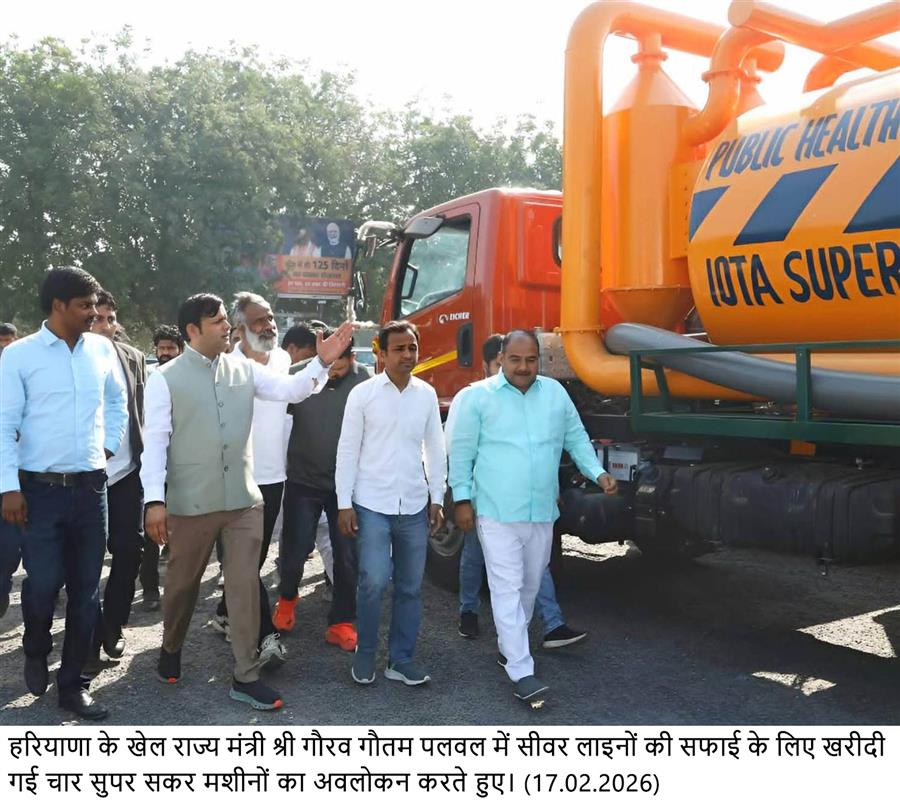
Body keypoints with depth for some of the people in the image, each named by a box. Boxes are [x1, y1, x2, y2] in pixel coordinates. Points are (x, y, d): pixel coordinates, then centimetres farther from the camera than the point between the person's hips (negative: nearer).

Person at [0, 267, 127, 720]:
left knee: (85, 589, 7)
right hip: (41, 489, -3)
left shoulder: (102, 349, 5)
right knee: (44, 584, -2)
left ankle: (72, 683, 21)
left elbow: (117, 401, 21)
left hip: (91, 487, 4)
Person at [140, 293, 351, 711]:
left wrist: (323, 362, -14)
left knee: (245, 585, 3)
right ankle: (170, 650, 42)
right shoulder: (165, 379, -6)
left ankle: (245, 677, 12)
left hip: (243, 499, 3)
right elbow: (155, 440, -9)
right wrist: (155, 500, -14)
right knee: (182, 583, 14)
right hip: (191, 502, -3)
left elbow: (290, 389, 2)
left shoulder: (244, 370, 5)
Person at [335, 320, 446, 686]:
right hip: (372, 505, -3)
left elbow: (435, 449, 11)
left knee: (410, 587, 7)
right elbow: (347, 450, -3)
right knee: (373, 581, -9)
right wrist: (344, 503, -6)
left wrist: (437, 498, 8)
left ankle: (401, 659, 21)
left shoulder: (427, 394, 5)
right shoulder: (363, 393, -4)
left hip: (414, 506, 3)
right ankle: (365, 653, 13)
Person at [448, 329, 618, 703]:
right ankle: (521, 671, -4)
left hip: (542, 512, 5)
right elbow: (461, 451, -3)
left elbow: (576, 438, 13)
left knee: (529, 586, 17)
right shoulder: (478, 396, -5)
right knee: (507, 589, -7)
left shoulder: (555, 392, 7)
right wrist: (462, 499, -6)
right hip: (497, 513, -5)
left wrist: (597, 473, 1)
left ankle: (508, 646, 36)